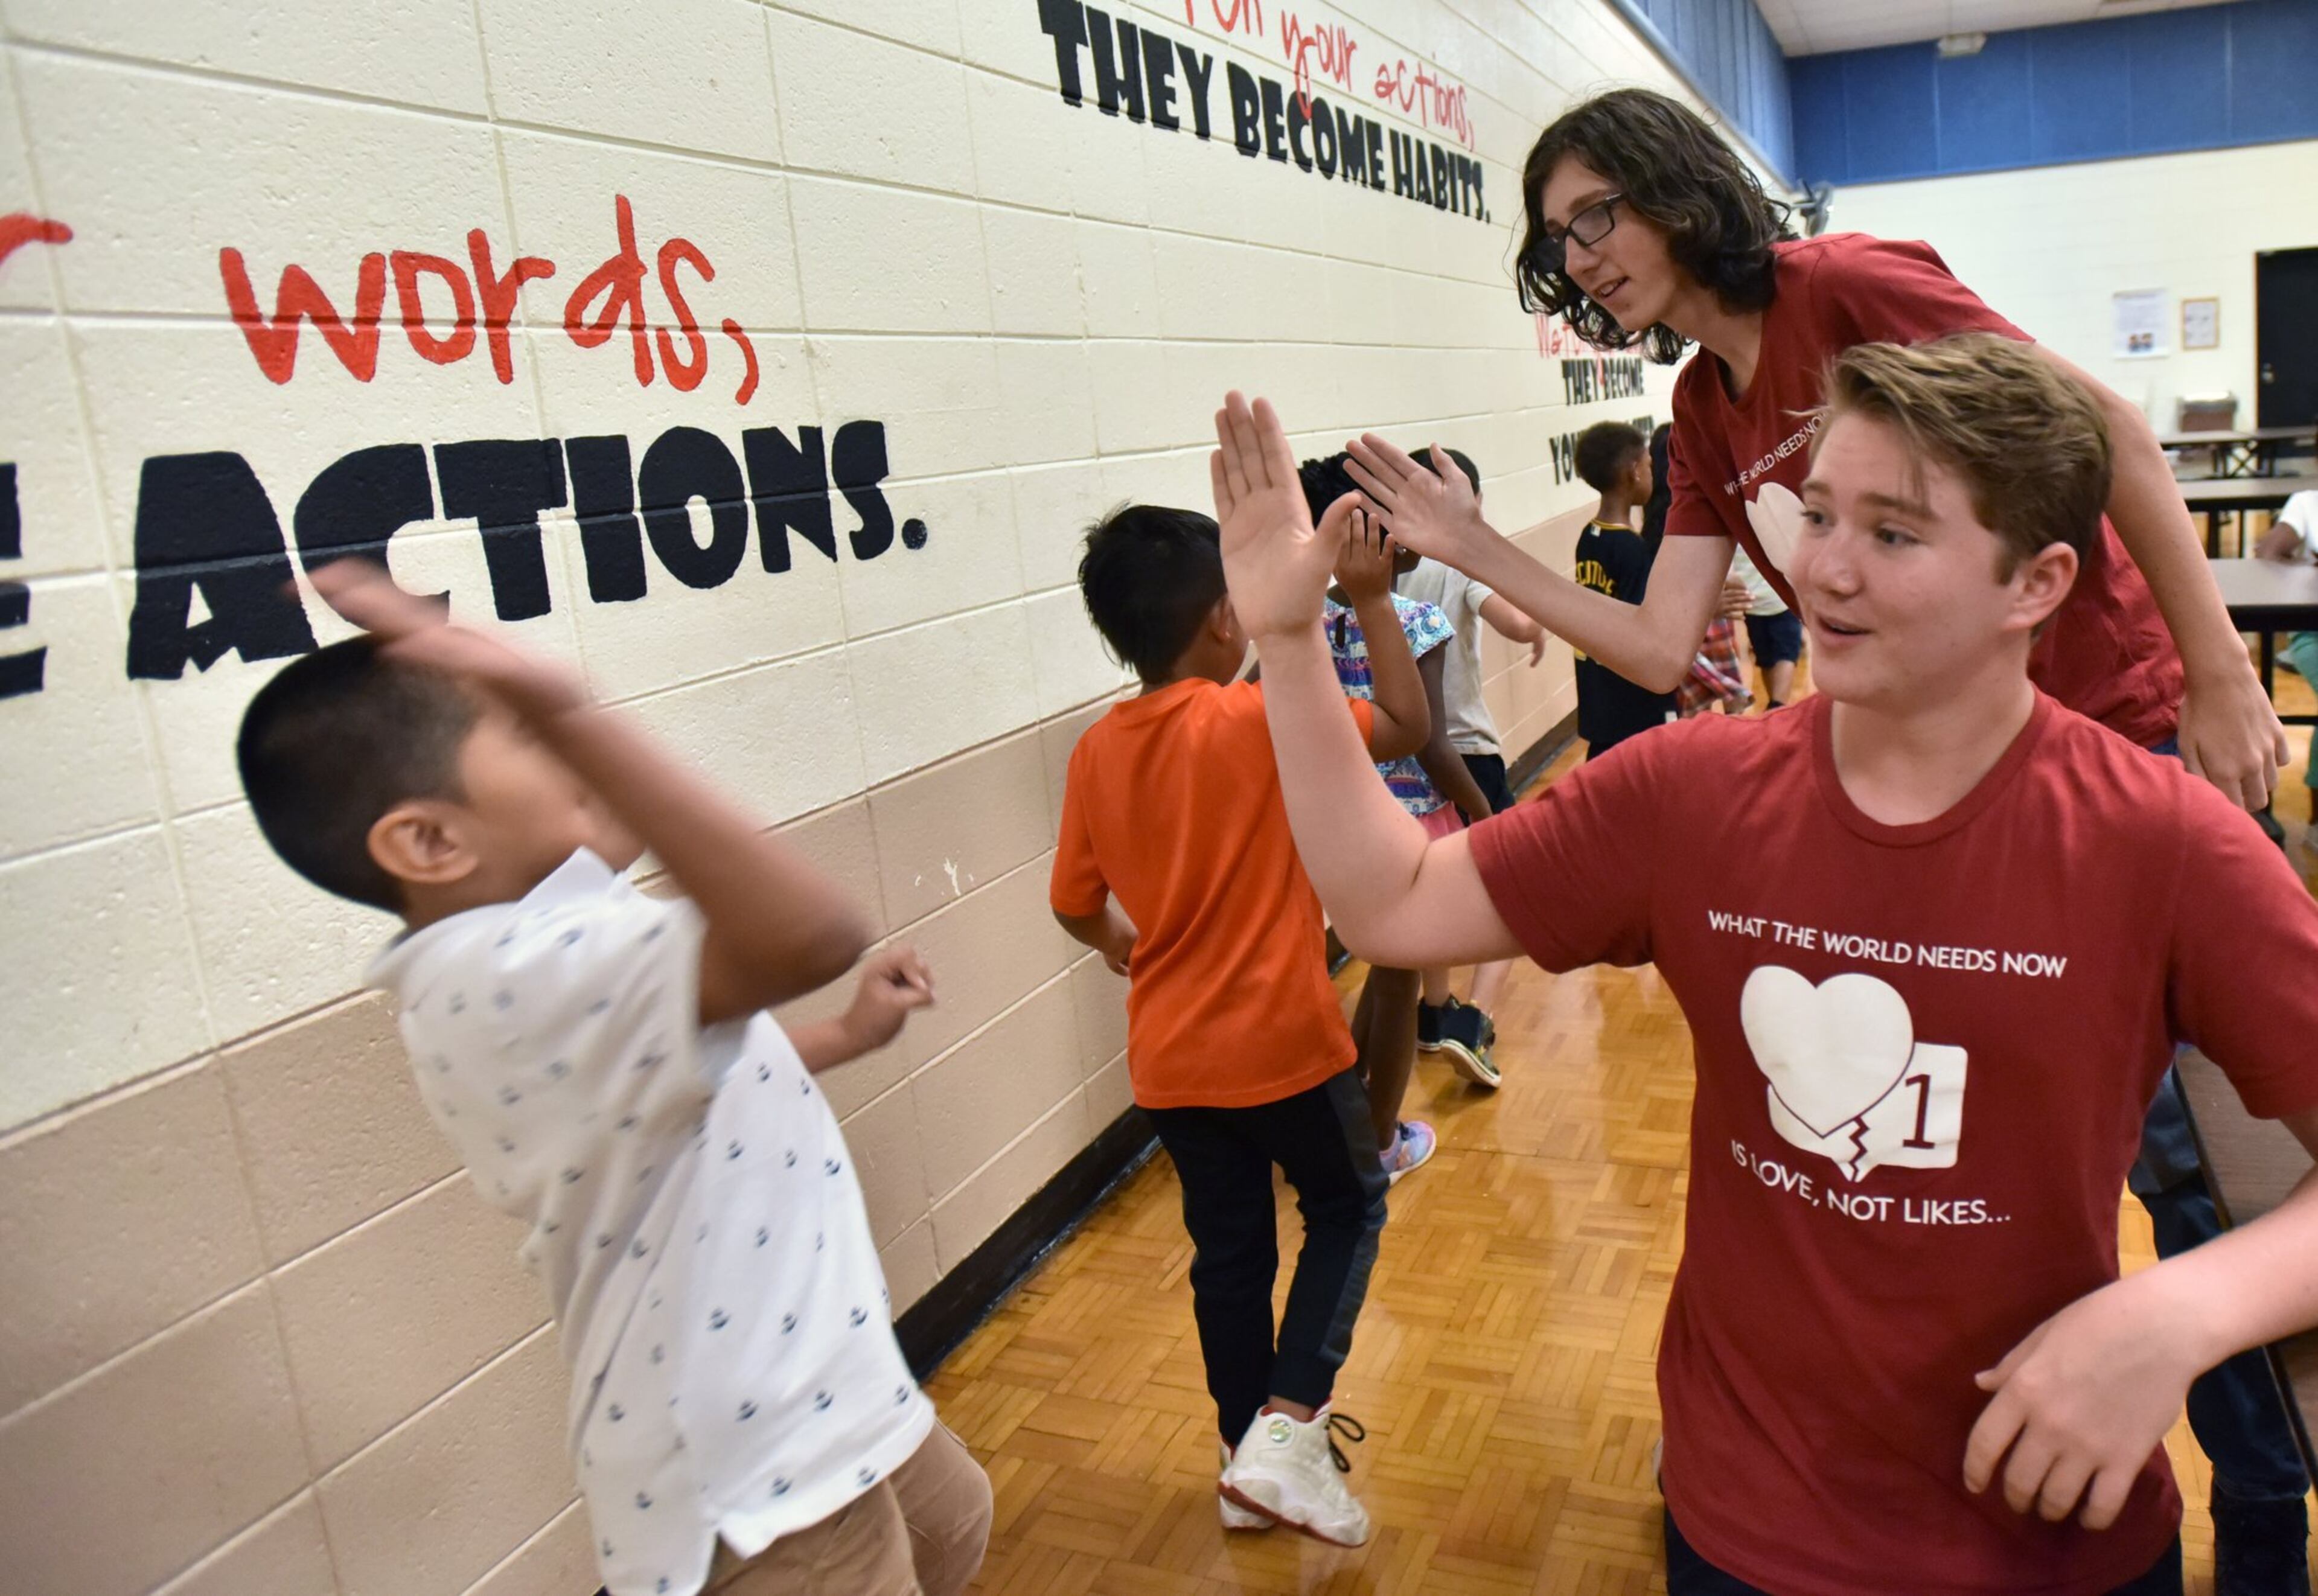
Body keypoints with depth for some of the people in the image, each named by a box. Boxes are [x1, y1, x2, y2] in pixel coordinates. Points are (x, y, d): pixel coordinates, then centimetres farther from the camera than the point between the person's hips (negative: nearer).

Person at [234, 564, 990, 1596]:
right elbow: (808, 933, -49)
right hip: (760, 1498, -11)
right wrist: (560, 708, -50)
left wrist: (846, 1038, 25)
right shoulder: (524, 972, -31)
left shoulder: (527, 970, 3)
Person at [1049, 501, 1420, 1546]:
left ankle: (1248, 1457, 34)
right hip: (1283, 1040, -5)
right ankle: (1287, 1426, 5)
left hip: (1171, 1058, 5)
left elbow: (1077, 907, 7)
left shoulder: (1096, 752, -2)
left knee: (1228, 1249, 18)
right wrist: (1373, 602, -7)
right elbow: (1407, 726, -10)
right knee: (1347, 1208, 18)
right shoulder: (1260, 718, -17)